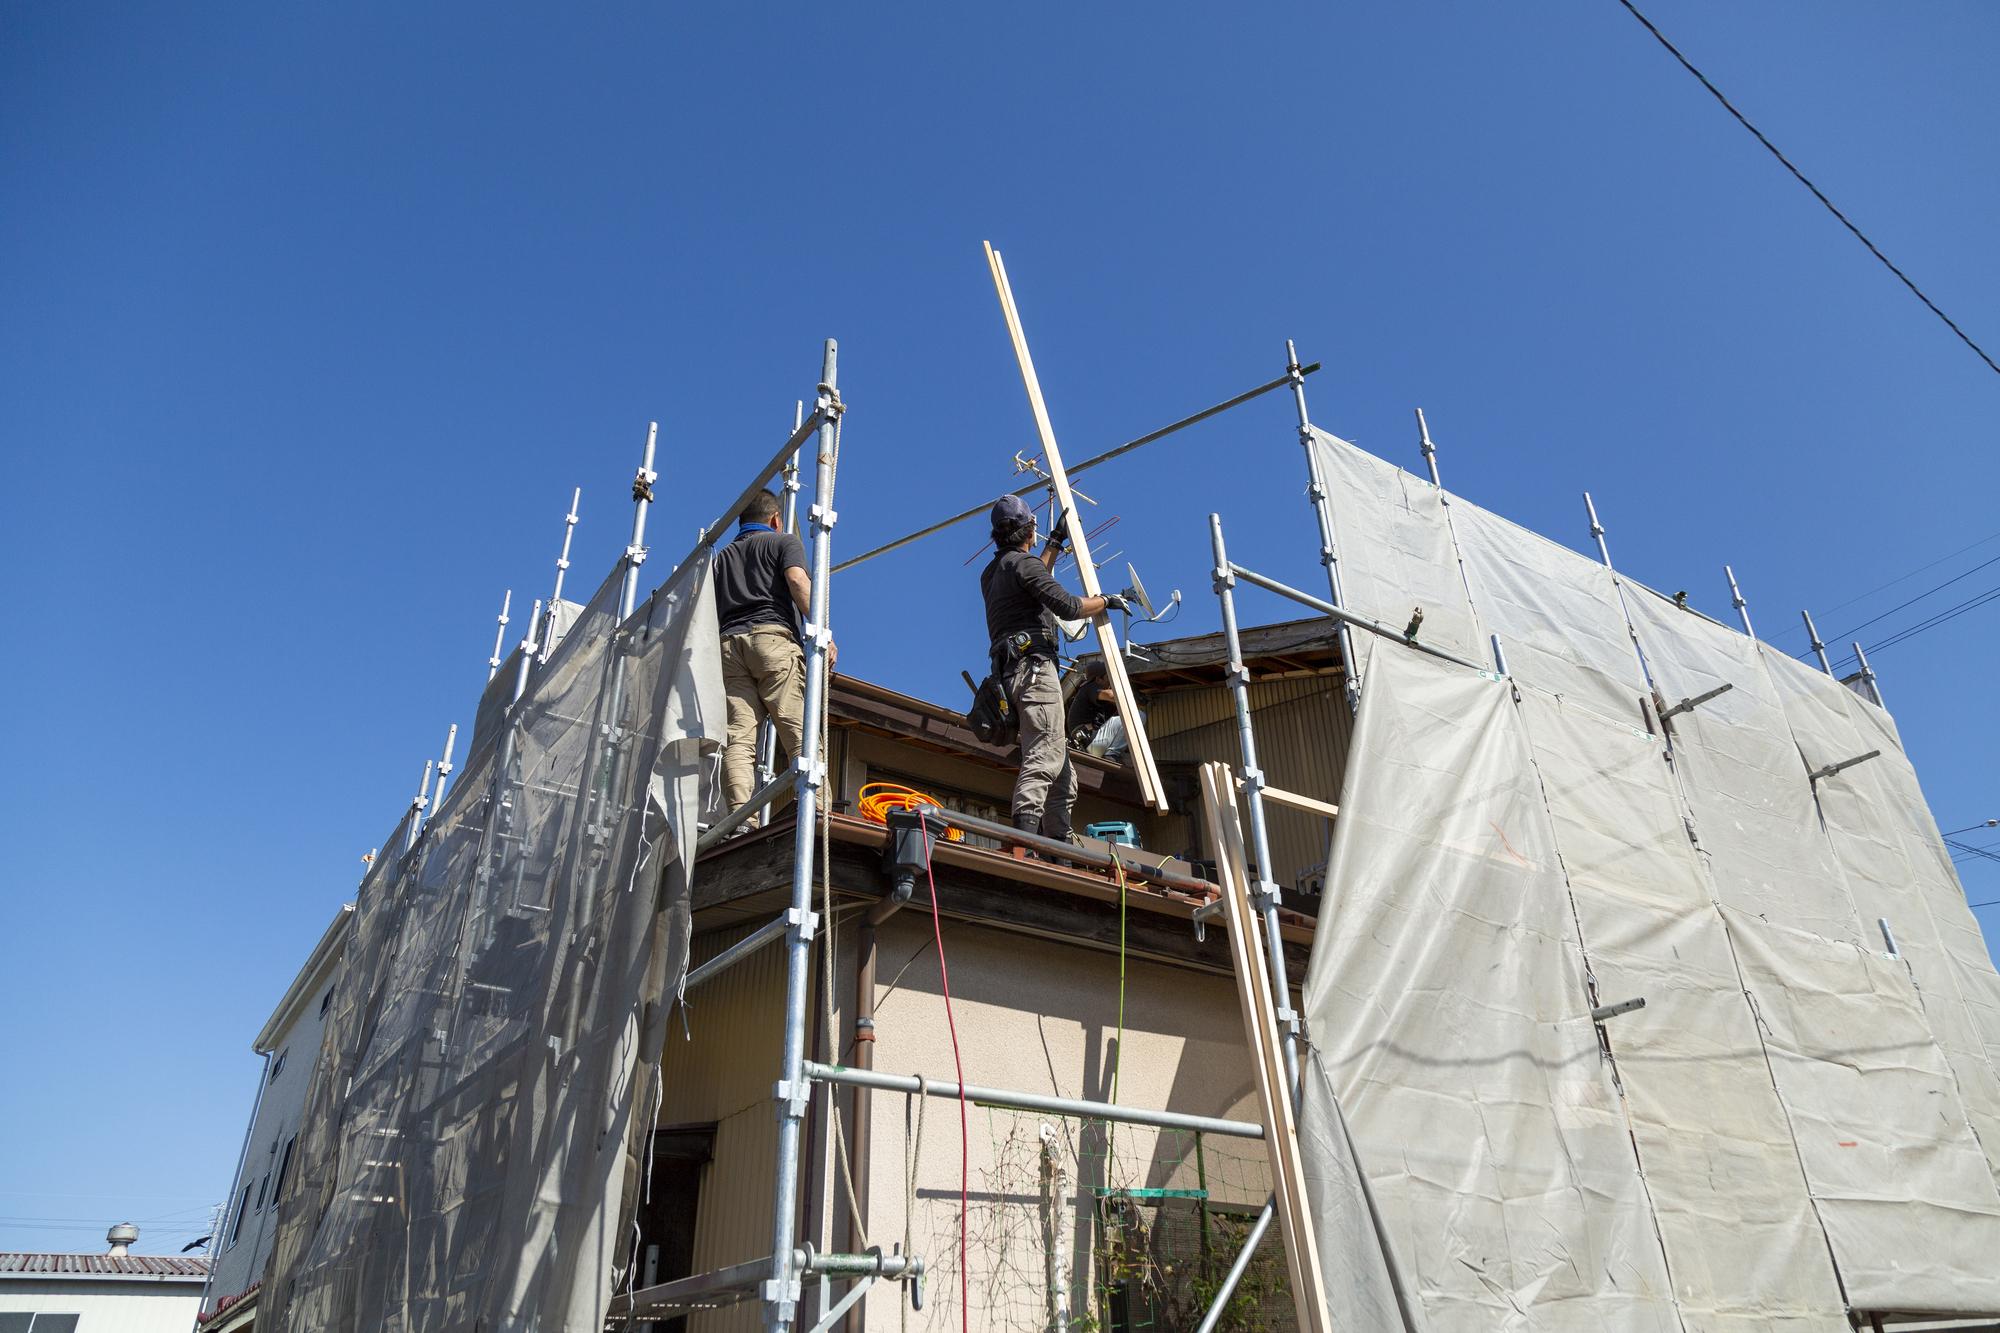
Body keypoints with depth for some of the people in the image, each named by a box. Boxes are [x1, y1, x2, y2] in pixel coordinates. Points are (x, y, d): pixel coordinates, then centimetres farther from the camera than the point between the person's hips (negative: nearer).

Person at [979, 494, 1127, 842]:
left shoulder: (991, 573, 25)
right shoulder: (1024, 562, -3)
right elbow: (1067, 606, -13)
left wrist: (1055, 543, 50)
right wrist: (1107, 601, 4)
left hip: (1011, 670, 10)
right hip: (1034, 666, -10)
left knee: (1061, 767, 9)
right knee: (1044, 755, -21)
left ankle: (1059, 841, 4)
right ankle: (1025, 834, -34)